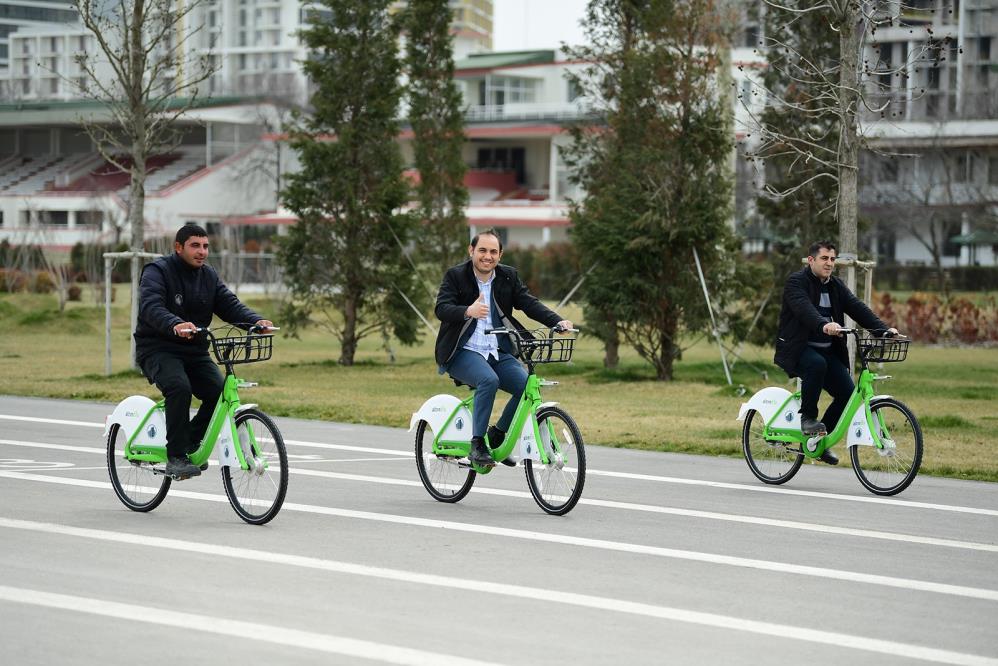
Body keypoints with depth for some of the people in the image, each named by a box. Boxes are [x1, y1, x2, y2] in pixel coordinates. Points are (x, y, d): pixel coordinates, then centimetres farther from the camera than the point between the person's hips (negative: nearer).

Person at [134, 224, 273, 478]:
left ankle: (191, 444, 7)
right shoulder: (158, 272, -10)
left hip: (195, 351, 6)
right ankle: (176, 457, -25)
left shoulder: (209, 276, 11)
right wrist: (175, 325, -48)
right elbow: (151, 307, -27)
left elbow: (230, 305, 1)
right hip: (158, 349, -6)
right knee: (179, 387, -33)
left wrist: (256, 321, -21)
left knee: (220, 393, -16)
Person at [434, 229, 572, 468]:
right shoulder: (455, 276, -3)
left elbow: (529, 303, 0)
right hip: (463, 352, -5)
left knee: (528, 386, -17)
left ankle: (497, 434, 6)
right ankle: (477, 445, -24)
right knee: (489, 380, -33)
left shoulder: (508, 276, 9)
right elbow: (441, 309, -17)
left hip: (498, 353, 5)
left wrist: (558, 322, -17)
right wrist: (468, 312, -38)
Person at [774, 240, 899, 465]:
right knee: (817, 364, -38)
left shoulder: (836, 286, 11)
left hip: (827, 350, 7)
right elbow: (804, 308, -30)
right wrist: (824, 325, -50)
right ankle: (807, 418, -20)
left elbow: (858, 308, -3)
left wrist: (884, 329, -19)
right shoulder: (796, 282, -10)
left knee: (847, 392, -9)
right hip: (798, 349, -7)